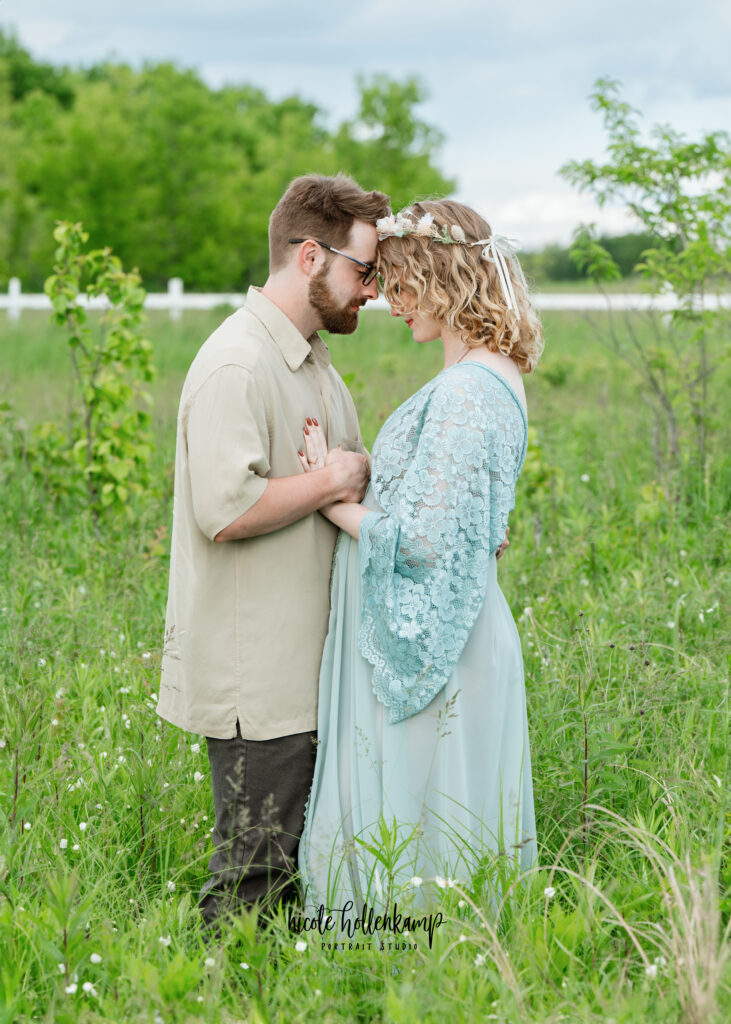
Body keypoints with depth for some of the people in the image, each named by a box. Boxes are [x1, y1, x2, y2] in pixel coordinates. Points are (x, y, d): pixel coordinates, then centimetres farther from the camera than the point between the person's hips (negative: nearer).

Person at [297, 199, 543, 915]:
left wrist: (332, 501, -11)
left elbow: (424, 538, -24)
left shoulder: (465, 392, -21)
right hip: (451, 634, 10)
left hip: (423, 643, -10)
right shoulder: (495, 375, 10)